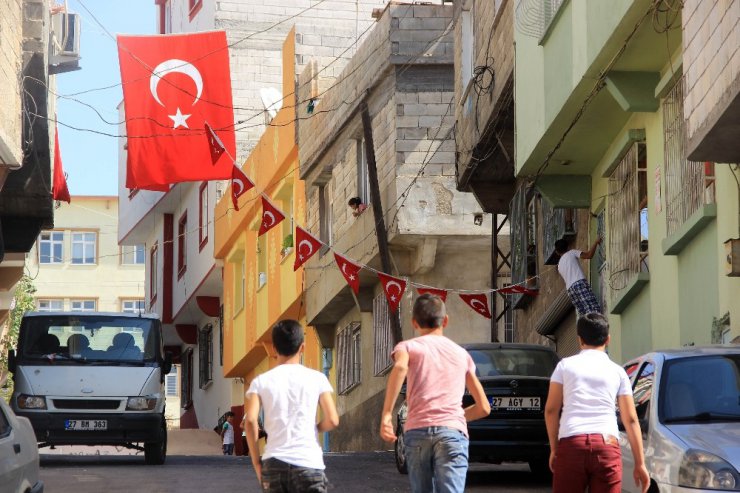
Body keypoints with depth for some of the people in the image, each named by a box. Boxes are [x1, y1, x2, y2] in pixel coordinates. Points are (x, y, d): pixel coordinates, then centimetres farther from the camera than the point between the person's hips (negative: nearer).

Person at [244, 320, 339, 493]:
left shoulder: (261, 381, 5)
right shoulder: (316, 378, 3)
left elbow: (251, 421, -7)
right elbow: (332, 420, -2)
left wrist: (256, 462, 2)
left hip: (274, 463, 2)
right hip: (308, 463, -2)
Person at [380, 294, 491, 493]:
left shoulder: (408, 346, 14)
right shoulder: (461, 354, 22)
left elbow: (400, 367, -13)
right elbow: (483, 408, 22)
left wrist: (386, 414, -14)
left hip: (417, 432, 0)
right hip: (452, 432, 0)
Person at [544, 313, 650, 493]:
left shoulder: (565, 365, 12)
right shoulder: (617, 371, 13)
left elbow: (551, 410, 7)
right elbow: (630, 419, 9)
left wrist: (554, 449, 15)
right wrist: (640, 463, 10)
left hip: (571, 443, 0)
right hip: (607, 444, 0)